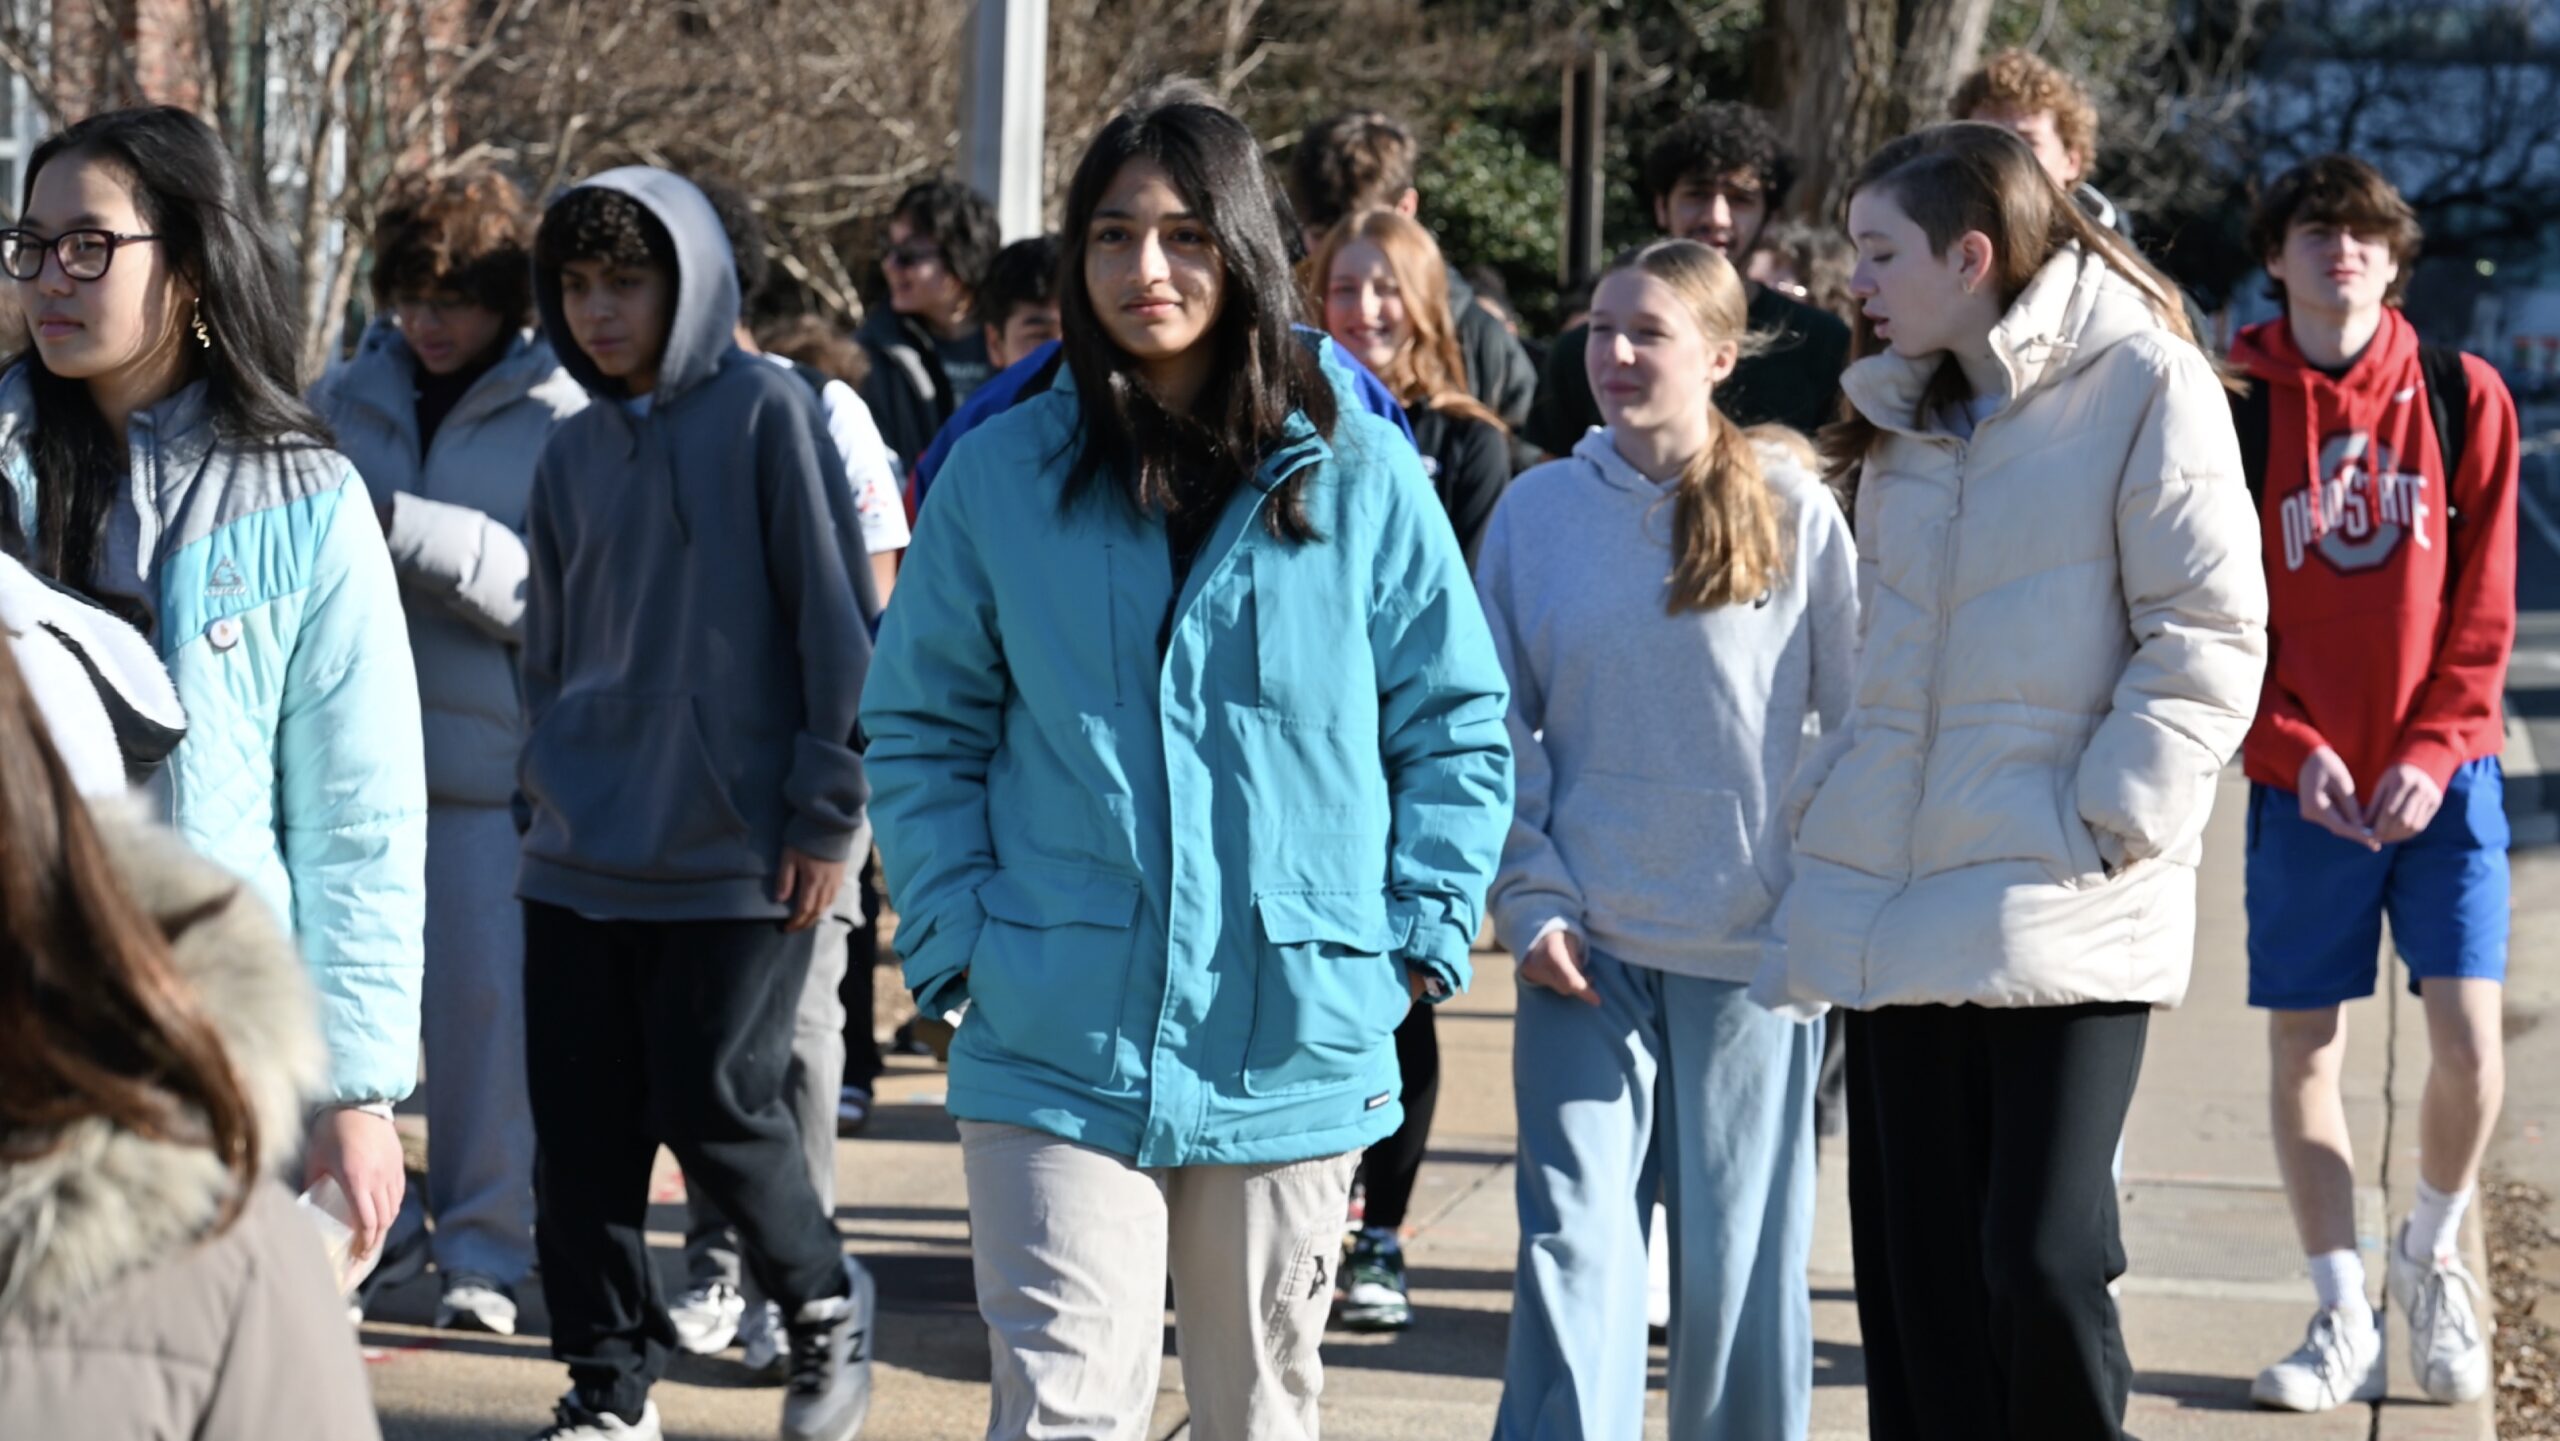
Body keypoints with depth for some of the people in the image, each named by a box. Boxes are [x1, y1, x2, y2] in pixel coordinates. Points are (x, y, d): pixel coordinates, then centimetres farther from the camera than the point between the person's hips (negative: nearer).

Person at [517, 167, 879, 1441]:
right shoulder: (575, 450, 12)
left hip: (737, 858, -5)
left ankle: (824, 1301, 20)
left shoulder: (765, 414, -5)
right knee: (581, 1131, 4)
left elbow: (838, 620, -7)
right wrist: (546, 798, 15)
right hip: (582, 858, 5)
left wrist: (826, 812, -10)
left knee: (713, 1107, -5)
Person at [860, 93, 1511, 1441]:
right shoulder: (1001, 475, 0)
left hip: (1294, 1045, 1)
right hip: (1056, 1044, -1)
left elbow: (1458, 723, 6)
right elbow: (919, 730, 7)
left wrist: (1419, 932, -2)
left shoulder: (1358, 475, 0)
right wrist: (954, 937, -4)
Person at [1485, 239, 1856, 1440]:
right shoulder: (1537, 511, 3)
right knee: (1572, 1242, -7)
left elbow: (1855, 720, 3)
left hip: (1750, 943, -1)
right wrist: (1530, 898, -4)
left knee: (1741, 1253, 7)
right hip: (1587, 946, 1)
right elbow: (1501, 729, 5)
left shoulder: (1796, 514, -2)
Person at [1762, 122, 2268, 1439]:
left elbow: (2209, 636, -9)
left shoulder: (2142, 383, -6)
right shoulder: (1902, 417, 18)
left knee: (2041, 1257, -12)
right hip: (1899, 904, 7)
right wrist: (1828, 799, 11)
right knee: (1917, 1273, 7)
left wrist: (2110, 824, -14)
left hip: (2062, 913, -7)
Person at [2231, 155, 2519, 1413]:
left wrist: (2434, 752, -9)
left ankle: (2431, 1253, 19)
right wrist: (2290, 751, -12)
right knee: (2302, 1047, 2)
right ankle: (2344, 1321, 13)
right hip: (2302, 785, 0)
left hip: (2440, 776, 0)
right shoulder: (2233, 408, 0)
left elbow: (2483, 602, 1)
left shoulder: (2462, 398, 3)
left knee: (2467, 1037, -8)